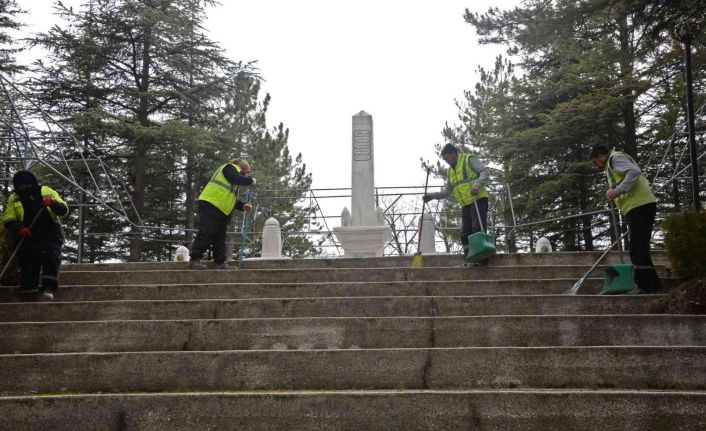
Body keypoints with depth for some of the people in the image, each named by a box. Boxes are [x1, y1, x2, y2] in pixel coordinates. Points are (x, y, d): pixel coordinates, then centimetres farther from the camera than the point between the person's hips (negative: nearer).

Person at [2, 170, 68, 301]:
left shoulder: (47, 192, 5)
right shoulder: (14, 199, 9)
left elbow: (64, 210, 1)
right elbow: (8, 220, 2)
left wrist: (53, 203, -21)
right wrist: (19, 228, -18)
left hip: (50, 235, -1)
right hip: (27, 238, 1)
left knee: (51, 258, -19)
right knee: (28, 265, 0)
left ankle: (48, 288, -21)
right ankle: (28, 295, 5)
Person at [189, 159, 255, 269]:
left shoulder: (234, 173, 28)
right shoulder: (230, 168, 1)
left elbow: (231, 199, 26)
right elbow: (238, 179, -20)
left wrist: (243, 206, 11)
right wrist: (250, 180, -3)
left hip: (221, 211, 11)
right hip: (210, 206, -11)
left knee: (220, 238, 9)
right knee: (206, 233, -13)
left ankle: (220, 262, 10)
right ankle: (194, 259, -11)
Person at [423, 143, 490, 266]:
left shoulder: (469, 159, 1)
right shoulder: (450, 171, 22)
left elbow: (484, 171, -9)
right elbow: (448, 191, 25)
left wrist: (477, 185, -25)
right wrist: (432, 196, 13)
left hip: (478, 199, -8)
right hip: (465, 204, 8)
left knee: (478, 228, -14)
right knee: (465, 233, 2)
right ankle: (470, 261, 2)